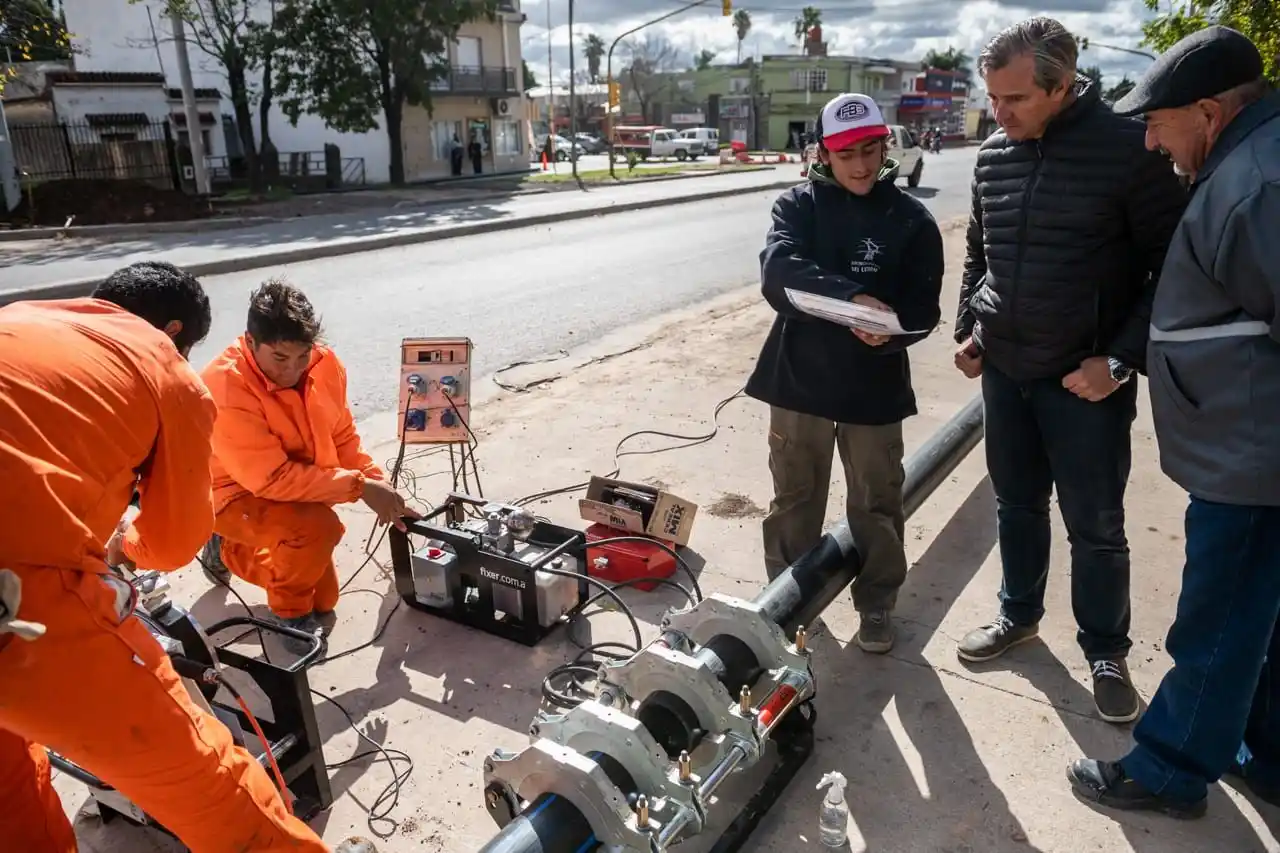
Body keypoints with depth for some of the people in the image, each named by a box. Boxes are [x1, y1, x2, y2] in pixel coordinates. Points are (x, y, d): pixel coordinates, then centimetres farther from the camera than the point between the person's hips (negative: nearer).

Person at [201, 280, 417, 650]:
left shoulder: (325, 364, -13)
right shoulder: (225, 388, -32)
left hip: (296, 490, 7)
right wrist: (359, 486, -34)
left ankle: (230, 551, 37)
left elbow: (343, 439, 1)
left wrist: (378, 485, -14)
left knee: (323, 600, 15)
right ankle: (290, 611, -5)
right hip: (234, 494, -6)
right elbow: (271, 478, -33)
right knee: (317, 526, -36)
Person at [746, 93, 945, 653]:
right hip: (799, 377, 0)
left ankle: (876, 604, 31)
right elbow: (779, 270, -20)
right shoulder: (797, 206, -1)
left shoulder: (911, 219, 0)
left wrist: (888, 330, -26)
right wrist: (851, 297, -36)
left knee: (877, 503, 11)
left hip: (875, 384, 0)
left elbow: (923, 308, -3)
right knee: (794, 497, 14)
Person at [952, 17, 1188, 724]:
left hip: (1086, 379, -5)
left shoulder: (1128, 147, -13)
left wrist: (1122, 359, -16)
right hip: (1003, 369, 5)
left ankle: (1105, 652, 26)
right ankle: (1018, 613, 37)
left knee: (1095, 526, 6)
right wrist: (968, 327, 7)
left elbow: (1175, 266, -10)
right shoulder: (993, 155, 4)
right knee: (1016, 503, 17)